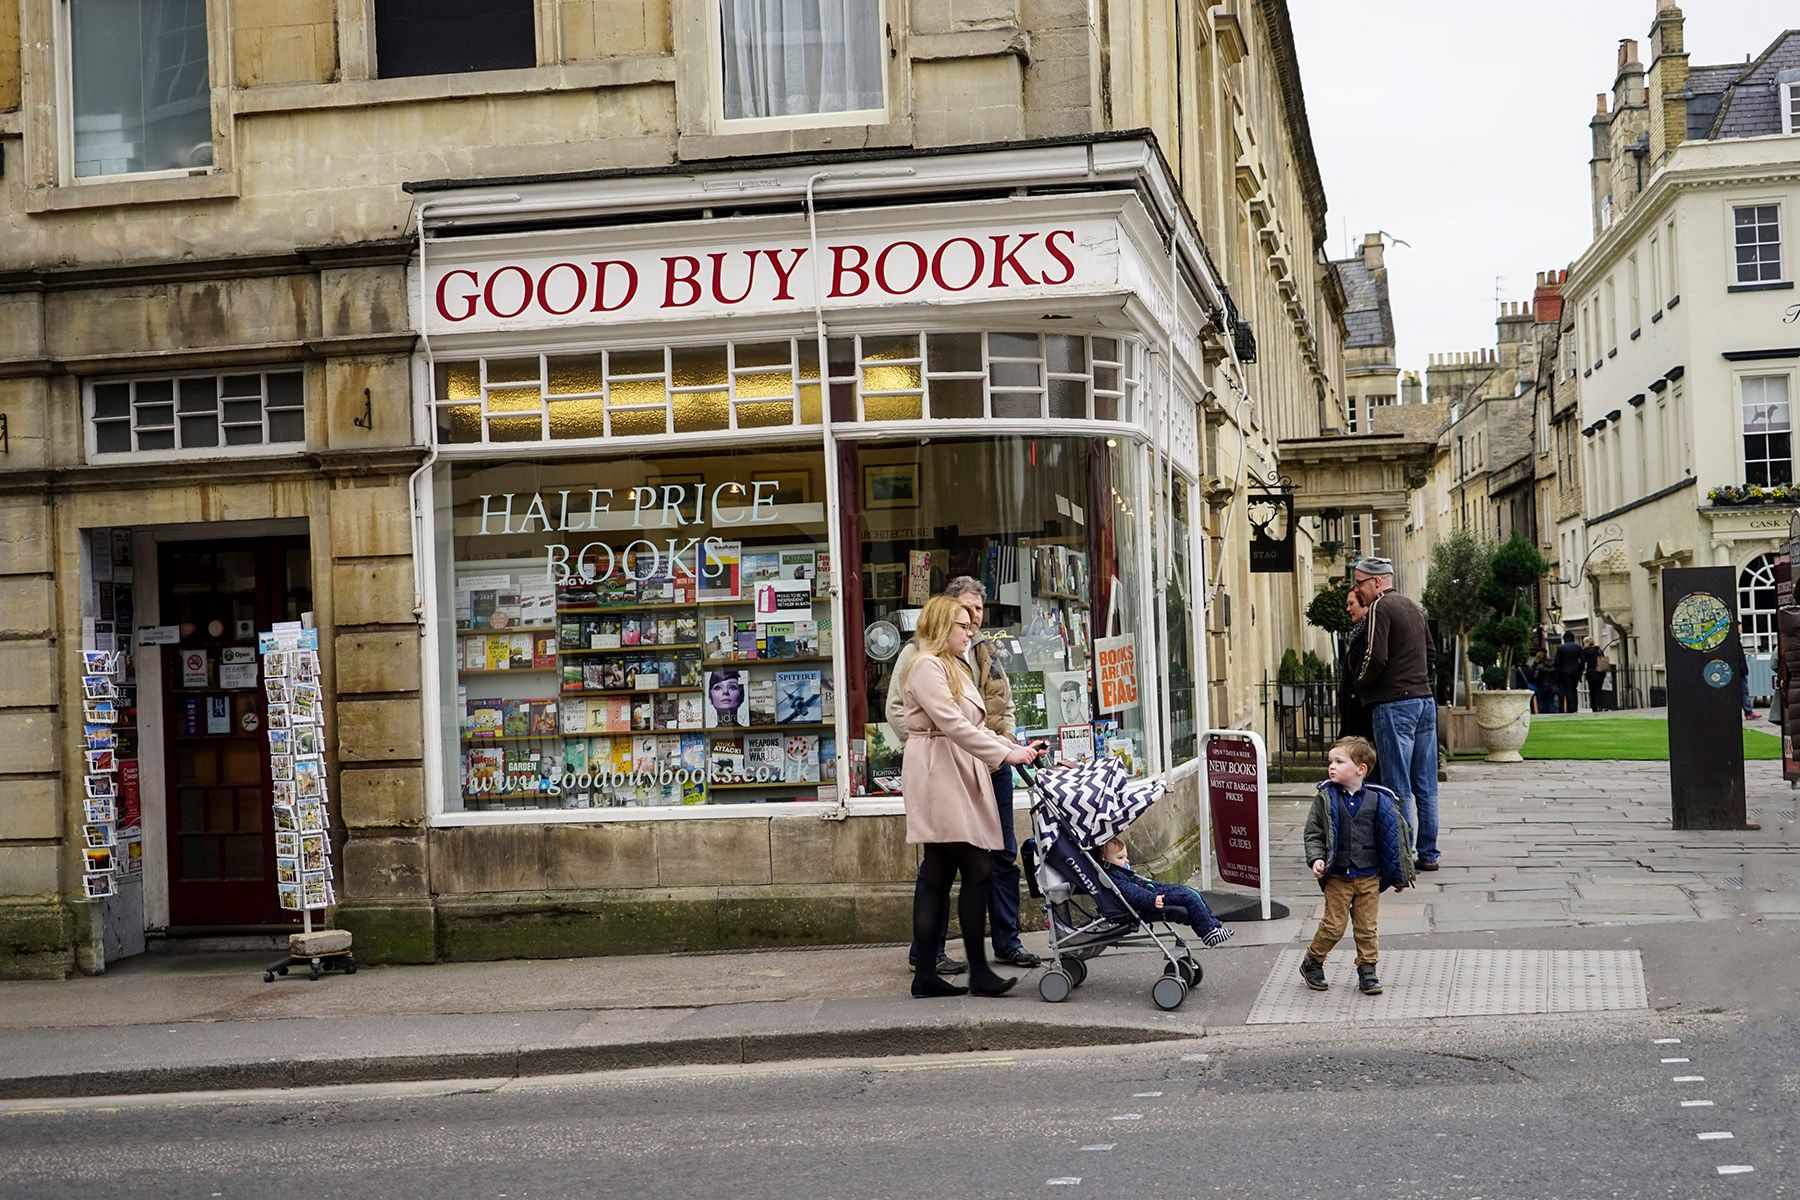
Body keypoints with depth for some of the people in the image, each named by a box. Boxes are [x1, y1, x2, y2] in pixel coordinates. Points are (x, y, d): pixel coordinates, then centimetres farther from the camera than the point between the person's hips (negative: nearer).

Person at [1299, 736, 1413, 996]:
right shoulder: (1325, 798, -3)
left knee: (1366, 927, 7)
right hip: (1337, 877, -1)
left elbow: (1393, 836, 6)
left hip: (1369, 877, 1)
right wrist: (1316, 858, -16)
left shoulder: (1378, 800, -2)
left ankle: (1367, 971, 19)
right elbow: (1313, 833, 2)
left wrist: (1399, 876, 9)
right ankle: (1311, 963, 20)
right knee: (1333, 925, 1)